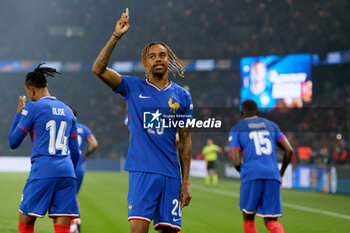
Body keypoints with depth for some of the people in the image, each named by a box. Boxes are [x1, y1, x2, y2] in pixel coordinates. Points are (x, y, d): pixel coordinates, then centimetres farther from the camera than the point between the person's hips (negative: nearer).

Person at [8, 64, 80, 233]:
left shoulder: (32, 108, -1)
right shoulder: (67, 111, 18)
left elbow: (13, 143, 5)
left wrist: (18, 114, 15)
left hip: (42, 172, -5)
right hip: (67, 173, 5)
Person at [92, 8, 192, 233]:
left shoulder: (182, 96, 10)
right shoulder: (133, 87, 6)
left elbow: (185, 141, 12)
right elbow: (99, 69, -6)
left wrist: (186, 182, 7)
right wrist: (116, 36, -13)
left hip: (171, 175, 2)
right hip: (141, 172, -2)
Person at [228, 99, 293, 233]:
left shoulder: (236, 130, 11)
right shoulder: (271, 125, 21)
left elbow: (237, 162, 1)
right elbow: (289, 150, 12)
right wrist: (281, 174, 22)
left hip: (251, 176, -2)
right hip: (273, 176, 3)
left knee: (248, 218, 16)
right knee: (270, 221, 5)